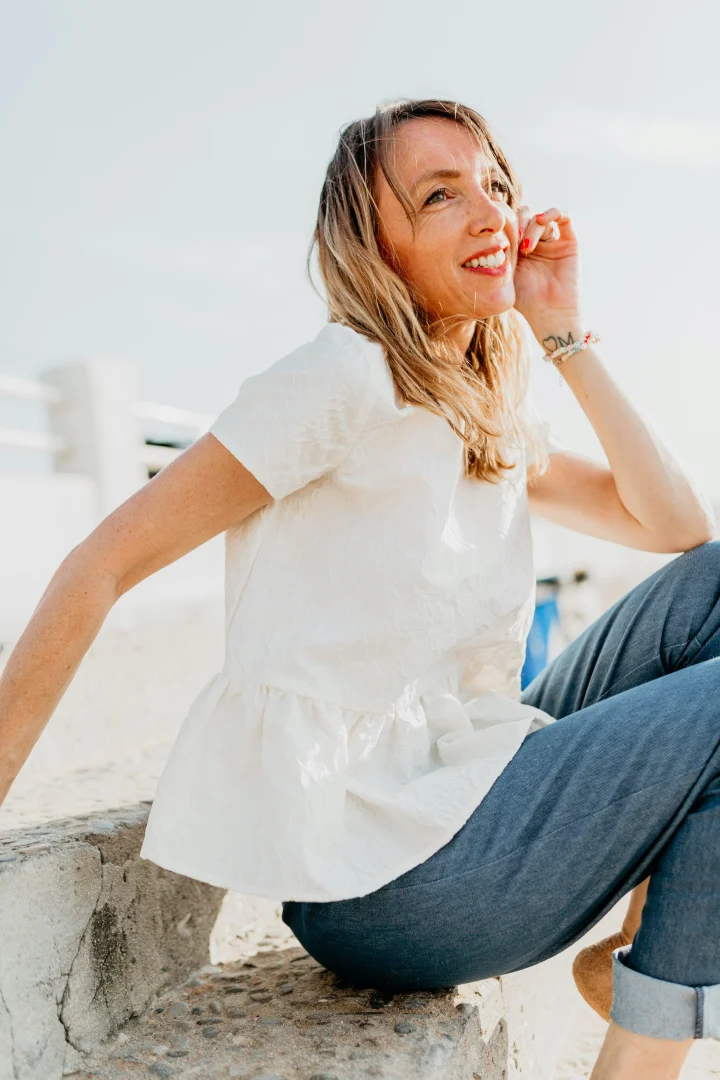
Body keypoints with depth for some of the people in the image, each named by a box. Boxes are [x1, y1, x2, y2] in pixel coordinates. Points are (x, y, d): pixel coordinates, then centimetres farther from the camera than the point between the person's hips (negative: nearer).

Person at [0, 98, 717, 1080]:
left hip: (468, 795, 8)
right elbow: (103, 565, -14)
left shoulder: (500, 425, 12)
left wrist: (568, 339, 2)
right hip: (377, 871, -8)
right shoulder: (346, 376, -13)